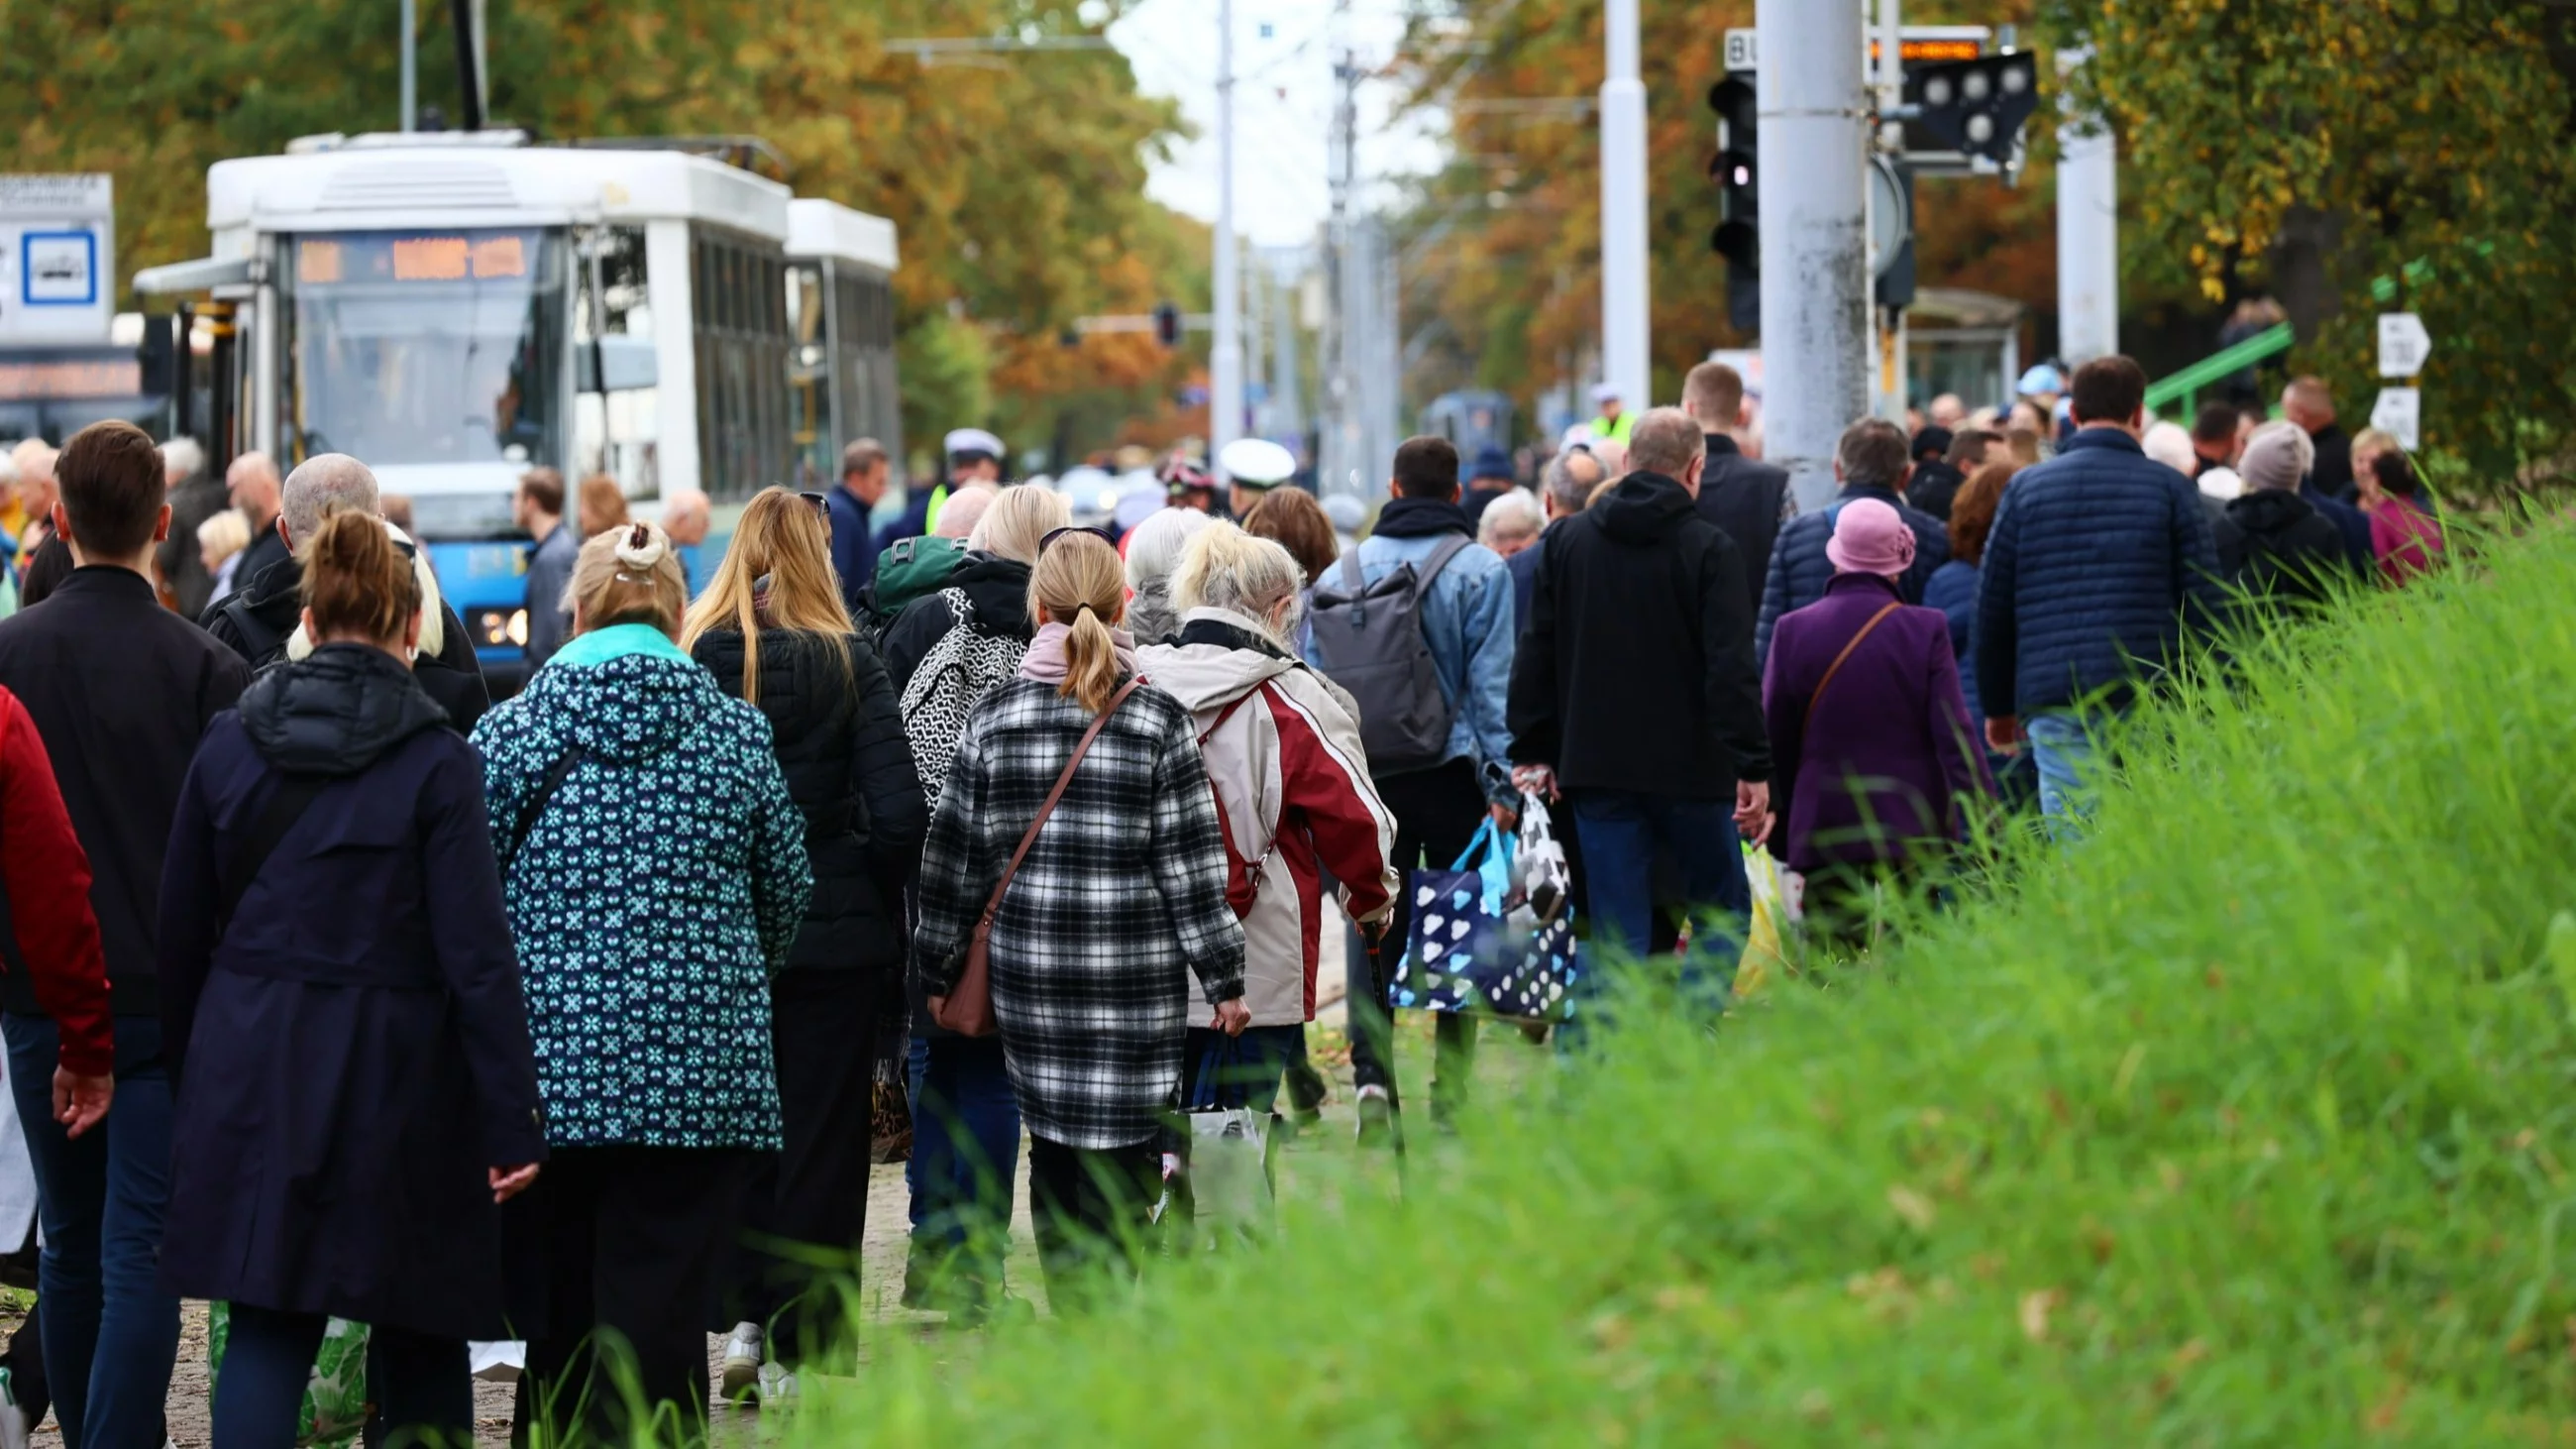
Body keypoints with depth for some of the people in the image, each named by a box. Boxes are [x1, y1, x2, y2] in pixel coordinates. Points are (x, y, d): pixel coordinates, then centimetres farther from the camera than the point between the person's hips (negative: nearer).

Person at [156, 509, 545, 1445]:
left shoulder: (229, 744, 4)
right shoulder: (436, 762, -8)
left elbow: (182, 930, 8)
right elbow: (477, 953, -11)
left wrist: (184, 1076, 16)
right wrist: (514, 1121, -10)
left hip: (250, 1065, 3)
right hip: (396, 1077, -3)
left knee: (267, 1332, 3)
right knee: (420, 1337, 9)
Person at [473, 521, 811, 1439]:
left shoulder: (509, 732, 0)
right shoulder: (738, 733, 3)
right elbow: (787, 892, 12)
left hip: (551, 1062, 0)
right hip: (700, 1074, 0)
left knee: (558, 1318, 10)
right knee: (660, 1328, -2)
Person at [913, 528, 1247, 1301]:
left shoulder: (993, 717, 2)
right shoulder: (1158, 720, -5)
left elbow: (955, 856, 7)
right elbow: (1191, 865, -4)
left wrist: (937, 969, 18)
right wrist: (1224, 978, 3)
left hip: (1028, 976, 3)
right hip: (1135, 978, -3)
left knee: (1052, 1157, 11)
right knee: (1120, 1162, 0)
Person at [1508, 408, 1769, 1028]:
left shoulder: (1569, 541, 7)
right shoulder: (1709, 549, -7)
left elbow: (1538, 653, 10)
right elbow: (1732, 668, -12)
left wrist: (1535, 751, 15)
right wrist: (1753, 767, -11)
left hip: (1597, 769, 4)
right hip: (1690, 768, -3)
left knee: (1617, 935, 5)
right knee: (1723, 911, 12)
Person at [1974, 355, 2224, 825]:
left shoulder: (2026, 487, 9)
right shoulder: (2170, 488, 5)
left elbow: (1992, 607, 11)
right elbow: (2202, 605, 2)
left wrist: (1998, 707, 19)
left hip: (2053, 701, 1)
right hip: (2151, 705, -1)